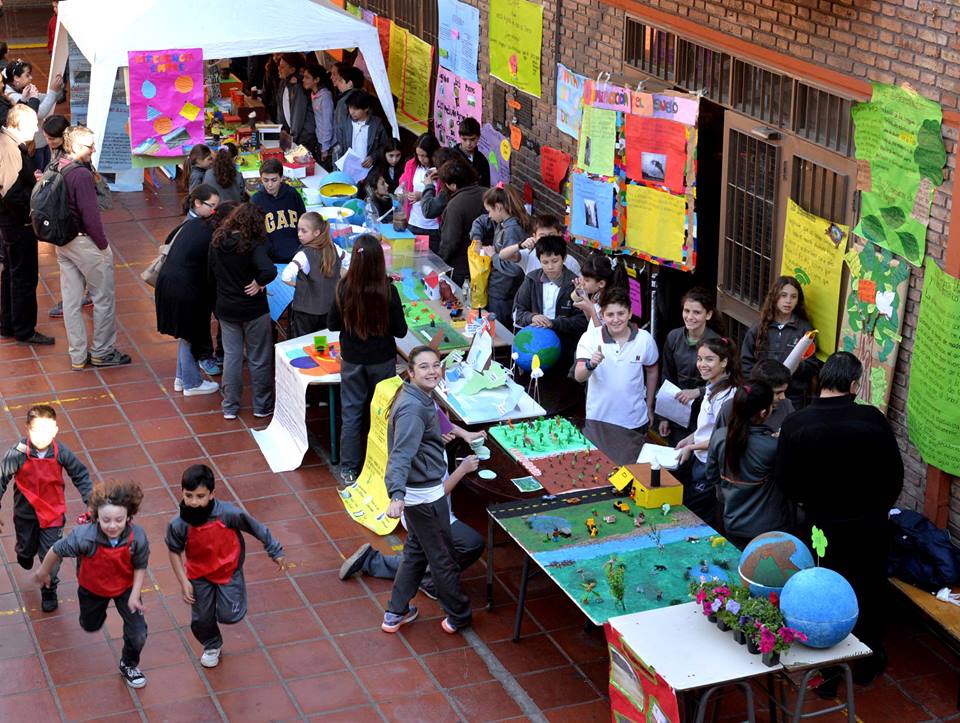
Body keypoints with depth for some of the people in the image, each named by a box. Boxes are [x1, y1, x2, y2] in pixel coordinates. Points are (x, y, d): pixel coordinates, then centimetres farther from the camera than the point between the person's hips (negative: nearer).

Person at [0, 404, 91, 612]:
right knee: (27, 549, 22)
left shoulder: (61, 452, -20)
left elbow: (80, 475, -4)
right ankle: (25, 553, 60)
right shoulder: (18, 453, -24)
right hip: (25, 512, 0)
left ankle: (49, 591, 29)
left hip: (53, 512, 0)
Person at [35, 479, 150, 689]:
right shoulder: (84, 536, -40)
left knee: (138, 634, -3)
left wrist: (135, 595, -19)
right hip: (92, 587, 0)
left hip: (125, 587, 0)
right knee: (91, 626, 26)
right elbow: (57, 550, -21)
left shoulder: (137, 537, -35)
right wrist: (44, 572, -4)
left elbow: (140, 567, -16)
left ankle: (129, 665, 30)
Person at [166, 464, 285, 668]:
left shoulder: (228, 514, -33)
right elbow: (174, 551, -8)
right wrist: (184, 582, -9)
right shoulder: (179, 525, -29)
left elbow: (256, 528, -16)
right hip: (199, 575, 1)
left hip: (228, 569, -1)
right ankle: (212, 646, 46)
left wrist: (275, 552, -4)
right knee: (201, 619, 12)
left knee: (229, 616, -6)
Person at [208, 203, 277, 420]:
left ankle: (230, 407, 21)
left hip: (225, 308, 5)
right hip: (253, 310, -5)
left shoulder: (217, 242, -4)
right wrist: (259, 283, -19)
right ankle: (262, 406, 22)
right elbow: (269, 271, -37)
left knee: (231, 356, 15)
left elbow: (213, 272, 8)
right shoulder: (254, 245, -21)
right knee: (259, 359, 11)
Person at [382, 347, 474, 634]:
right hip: (425, 494, -10)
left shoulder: (418, 398, 4)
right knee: (443, 557, 8)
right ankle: (458, 616, 25)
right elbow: (401, 455, -38)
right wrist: (397, 496, -49)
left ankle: (395, 613, 29)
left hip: (418, 490, 10)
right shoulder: (413, 408, -27)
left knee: (416, 551, 22)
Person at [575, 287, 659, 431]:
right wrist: (591, 365, -38)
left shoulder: (645, 339, -6)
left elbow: (652, 372, 10)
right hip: (597, 420, -1)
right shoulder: (589, 337, -10)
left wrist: (649, 407, 15)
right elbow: (579, 377, -18)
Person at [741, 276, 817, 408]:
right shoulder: (758, 328, 7)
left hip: (793, 397, -1)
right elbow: (746, 362, 8)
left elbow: (812, 367, 0)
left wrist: (799, 366, -20)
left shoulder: (805, 329, 2)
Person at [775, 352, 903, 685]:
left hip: (821, 527, 0)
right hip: (869, 527, 1)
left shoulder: (796, 424, -16)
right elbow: (894, 473, -5)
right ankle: (867, 664, 37)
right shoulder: (873, 419, -16)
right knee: (869, 595, 20)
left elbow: (785, 482, -8)